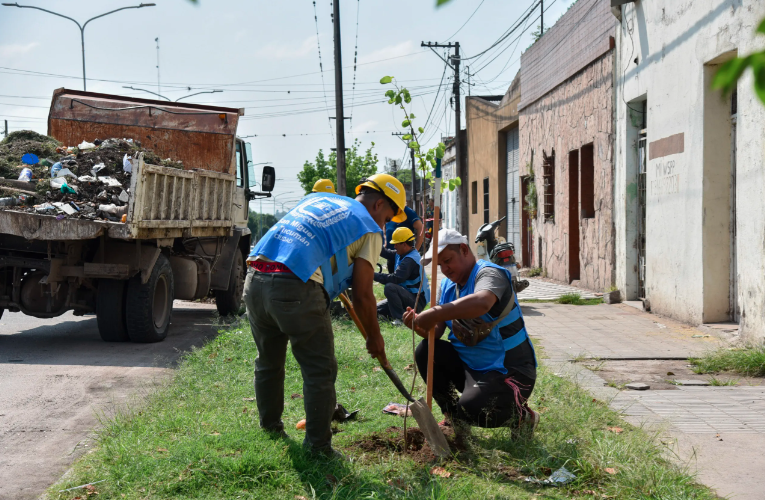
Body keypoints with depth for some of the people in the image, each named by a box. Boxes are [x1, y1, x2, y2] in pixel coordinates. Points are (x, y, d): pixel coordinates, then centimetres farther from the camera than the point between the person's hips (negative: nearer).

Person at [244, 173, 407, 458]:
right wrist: (374, 338, 19)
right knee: (319, 371, 5)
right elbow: (362, 296, 5)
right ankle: (318, 447, 9)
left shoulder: (316, 198, 28)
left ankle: (270, 430, 38)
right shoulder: (368, 229, 9)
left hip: (255, 281, 7)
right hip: (297, 289, -7)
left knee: (268, 362, 24)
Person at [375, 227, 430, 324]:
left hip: (417, 301, -10)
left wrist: (374, 275, -26)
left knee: (390, 287, -33)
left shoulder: (410, 260, -23)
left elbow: (395, 279, -31)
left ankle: (400, 319, -23)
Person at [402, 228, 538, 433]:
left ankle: (521, 416, 3)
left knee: (469, 411, -28)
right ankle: (452, 417, 6)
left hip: (508, 372, -8)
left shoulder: (489, 273, -17)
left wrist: (434, 314, -42)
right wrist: (419, 326, -19)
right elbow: (436, 333, 4)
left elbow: (482, 302, -43)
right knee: (426, 351, -8)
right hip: (469, 365, 8)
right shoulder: (448, 285, 10)